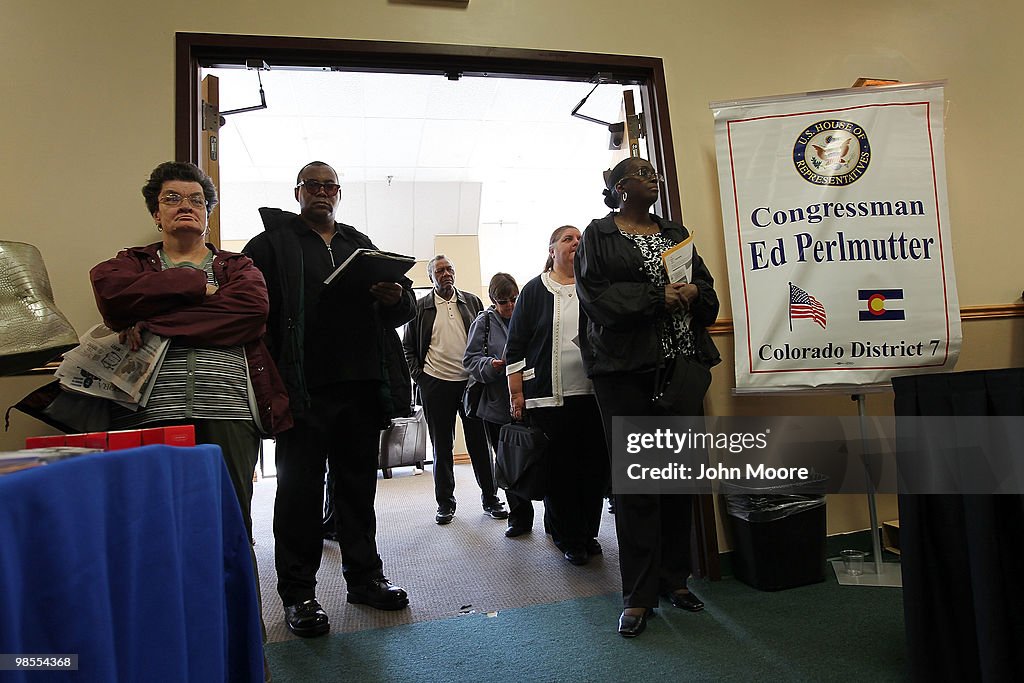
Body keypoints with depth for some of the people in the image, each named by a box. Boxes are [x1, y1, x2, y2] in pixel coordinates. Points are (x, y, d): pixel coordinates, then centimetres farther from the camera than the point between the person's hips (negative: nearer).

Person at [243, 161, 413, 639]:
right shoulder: (272, 242, 7)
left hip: (361, 384, 4)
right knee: (300, 488, 3)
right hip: (304, 388, -4)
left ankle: (364, 577, 25)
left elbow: (399, 310, 19)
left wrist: (395, 297, -5)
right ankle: (298, 592, 16)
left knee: (359, 483, 12)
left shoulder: (361, 245, 20)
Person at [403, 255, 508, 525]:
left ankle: (490, 498, 16)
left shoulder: (472, 301, 9)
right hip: (436, 384, 0)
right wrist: (418, 375, -1)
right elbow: (408, 346, 9)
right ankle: (445, 502, 19)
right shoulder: (420, 307, 6)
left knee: (480, 442, 4)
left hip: (471, 381, 1)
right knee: (442, 446, 8)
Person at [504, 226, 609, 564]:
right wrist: (517, 395, -3)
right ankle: (570, 539, 17)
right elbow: (515, 348, 4)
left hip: (593, 393, 3)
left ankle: (587, 533, 24)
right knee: (559, 469, 0)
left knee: (595, 466, 6)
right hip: (549, 397, -3)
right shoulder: (534, 291, 6)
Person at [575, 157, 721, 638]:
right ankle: (639, 595, 8)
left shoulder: (676, 233, 20)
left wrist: (693, 293, -6)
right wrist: (656, 296, -14)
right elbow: (595, 295, -8)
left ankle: (674, 578, 23)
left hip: (682, 363, 5)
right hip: (627, 368, -5)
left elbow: (706, 286, 16)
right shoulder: (599, 235, 5)